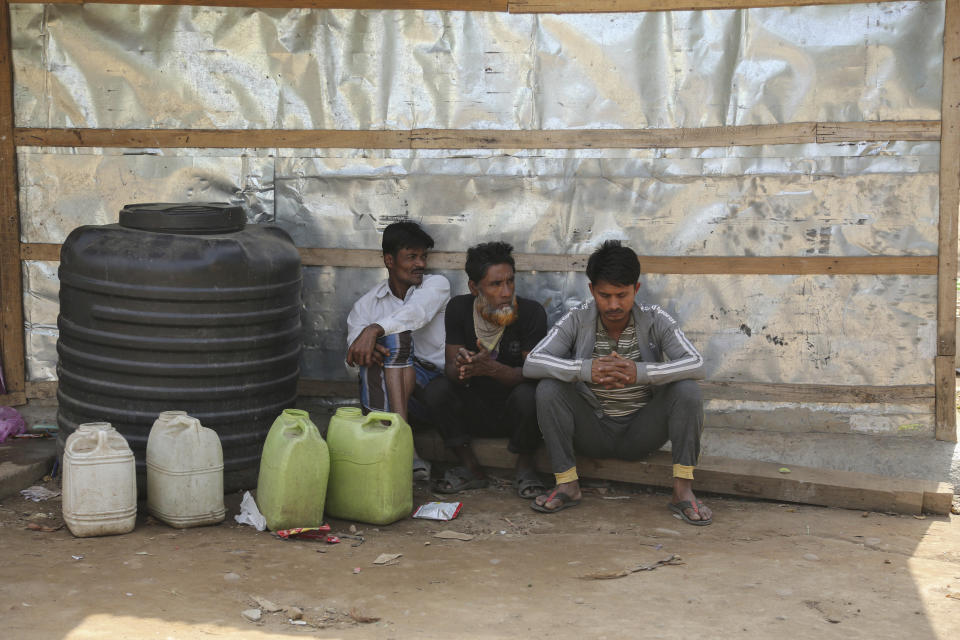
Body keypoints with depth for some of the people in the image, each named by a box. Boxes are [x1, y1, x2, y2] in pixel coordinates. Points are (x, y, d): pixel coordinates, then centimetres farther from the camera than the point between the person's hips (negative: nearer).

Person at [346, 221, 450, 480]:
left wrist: (373, 330, -37)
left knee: (395, 333, -26)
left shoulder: (436, 285, 5)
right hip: (385, 388, 2)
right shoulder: (367, 303, 12)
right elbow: (352, 358, -1)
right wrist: (365, 349, -28)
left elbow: (416, 313, -19)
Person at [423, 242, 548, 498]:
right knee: (437, 388, -22)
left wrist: (492, 368, -40)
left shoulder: (531, 312, -16)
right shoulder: (459, 308, -7)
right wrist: (460, 368, -37)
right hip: (476, 409, 3)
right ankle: (471, 469, -8)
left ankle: (525, 467, -8)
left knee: (527, 395, -34)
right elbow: (451, 368, -10)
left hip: (515, 410, -3)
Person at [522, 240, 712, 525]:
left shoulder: (655, 320, -8)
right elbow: (532, 363, -20)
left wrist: (640, 372, -39)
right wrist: (586, 370, -38)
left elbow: (696, 364, -22)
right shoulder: (577, 320, -8)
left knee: (686, 390, -24)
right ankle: (567, 485, -14)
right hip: (592, 432, 0)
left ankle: (683, 490, -18)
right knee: (548, 389, -24)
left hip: (640, 434, 0)